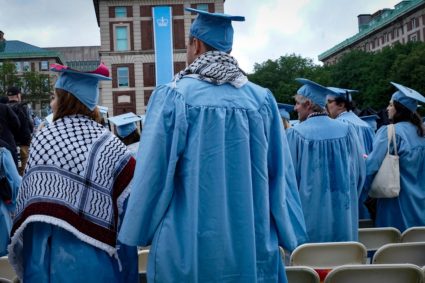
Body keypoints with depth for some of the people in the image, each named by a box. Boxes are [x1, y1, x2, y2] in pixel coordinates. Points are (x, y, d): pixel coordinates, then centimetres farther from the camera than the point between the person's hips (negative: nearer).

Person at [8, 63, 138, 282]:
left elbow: (25, 199, 5)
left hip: (42, 252, 2)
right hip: (91, 257, -2)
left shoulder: (40, 139, -2)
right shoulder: (108, 145, -9)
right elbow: (130, 203, -11)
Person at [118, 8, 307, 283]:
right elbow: (281, 176, 1)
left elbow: (152, 175, -8)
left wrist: (138, 234, 6)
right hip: (253, 247, 3)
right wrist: (290, 237, 12)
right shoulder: (263, 99, -1)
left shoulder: (171, 96, -10)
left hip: (186, 247, -2)